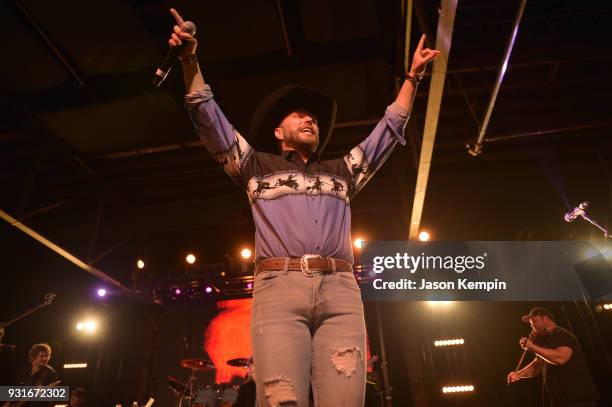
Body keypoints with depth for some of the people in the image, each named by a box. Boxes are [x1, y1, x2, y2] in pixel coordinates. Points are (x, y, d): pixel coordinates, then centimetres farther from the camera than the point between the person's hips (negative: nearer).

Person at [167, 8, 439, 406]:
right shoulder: (258, 166, 24)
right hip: (278, 289, -2)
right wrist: (191, 60, 10)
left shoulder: (341, 172, 30)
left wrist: (412, 76, 33)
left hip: (340, 291, 2)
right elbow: (210, 119, 18)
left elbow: (389, 130, 32)